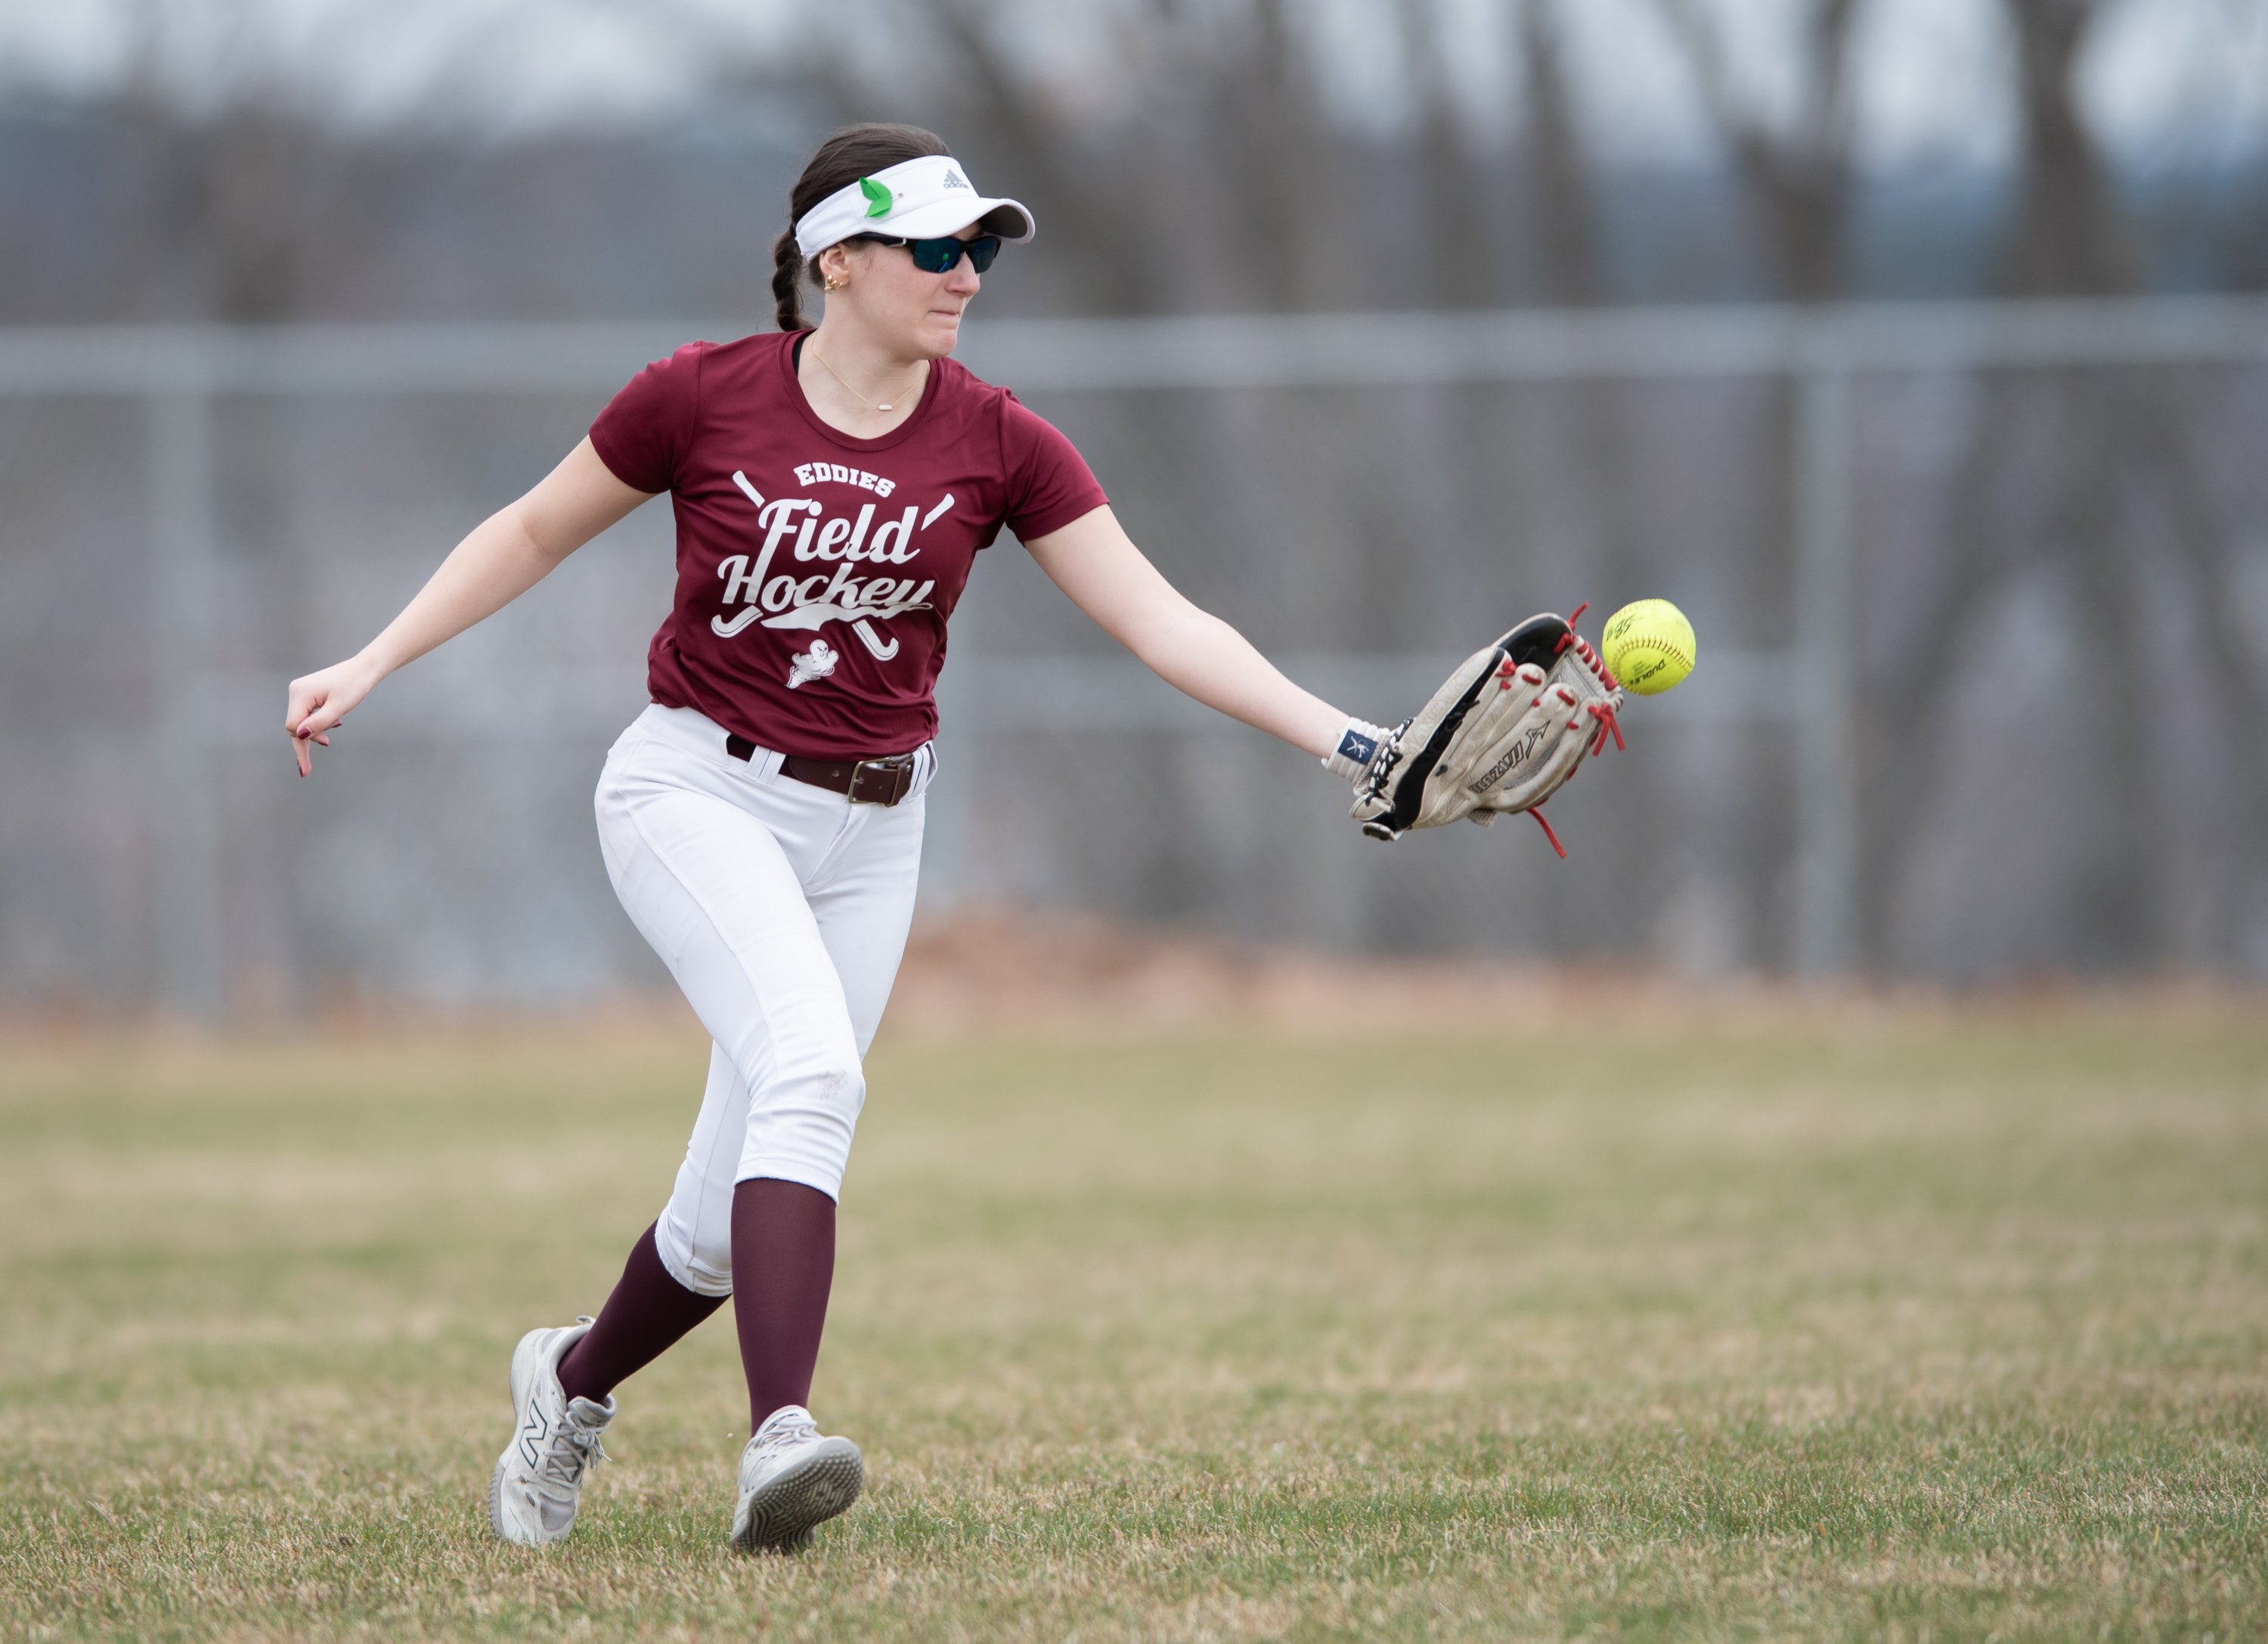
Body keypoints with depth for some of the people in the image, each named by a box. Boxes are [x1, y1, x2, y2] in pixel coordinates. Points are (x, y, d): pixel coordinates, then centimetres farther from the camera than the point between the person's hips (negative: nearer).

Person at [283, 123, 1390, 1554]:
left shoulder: (996, 445, -3)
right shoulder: (703, 397, -8)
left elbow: (1164, 624, -7)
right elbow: (536, 532, 7)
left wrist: (1343, 741, -17)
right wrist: (371, 666, 2)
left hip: (866, 831, 3)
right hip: (697, 791, -3)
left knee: (732, 1216, 4)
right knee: (812, 1066, -30)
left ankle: (573, 1382, 35)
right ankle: (782, 1437, -38)